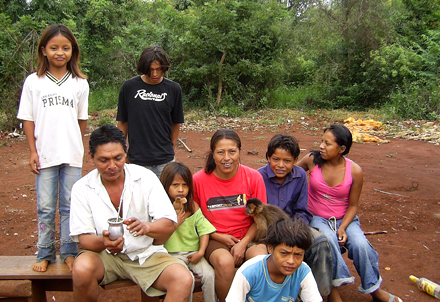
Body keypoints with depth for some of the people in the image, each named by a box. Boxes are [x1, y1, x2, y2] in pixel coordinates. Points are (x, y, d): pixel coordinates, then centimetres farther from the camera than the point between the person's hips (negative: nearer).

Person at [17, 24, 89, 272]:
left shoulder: (80, 83, 2)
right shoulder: (33, 82, 0)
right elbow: (28, 119, 2)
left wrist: (76, 146, 9)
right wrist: (33, 151, -2)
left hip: (72, 156, 0)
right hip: (45, 155, 0)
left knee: (70, 206, 8)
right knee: (45, 208, 8)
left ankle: (69, 252, 21)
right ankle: (45, 254, 22)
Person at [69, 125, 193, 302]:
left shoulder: (145, 177, -7)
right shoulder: (82, 188, -5)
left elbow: (169, 224, -12)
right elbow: (84, 237, -8)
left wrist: (146, 227, -35)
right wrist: (103, 242, -32)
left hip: (145, 254, 0)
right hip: (104, 255, 1)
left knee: (184, 280, -25)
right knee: (82, 269, -32)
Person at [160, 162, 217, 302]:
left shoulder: (193, 207, 4)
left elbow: (204, 230, 0)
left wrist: (201, 252, -12)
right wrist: (175, 223, -14)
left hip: (193, 252, 3)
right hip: (173, 254, -3)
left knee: (210, 275, -17)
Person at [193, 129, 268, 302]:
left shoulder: (253, 177, -2)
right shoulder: (199, 180, -4)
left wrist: (243, 243, -11)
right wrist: (217, 236, -7)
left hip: (247, 238, 1)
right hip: (215, 240, -1)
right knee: (225, 262, -33)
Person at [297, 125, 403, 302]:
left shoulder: (354, 171, -9)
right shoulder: (312, 161, -9)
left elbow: (353, 205, -3)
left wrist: (342, 228, -16)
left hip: (344, 219, 1)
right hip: (317, 218, -1)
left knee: (360, 244, -25)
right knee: (329, 240, -34)